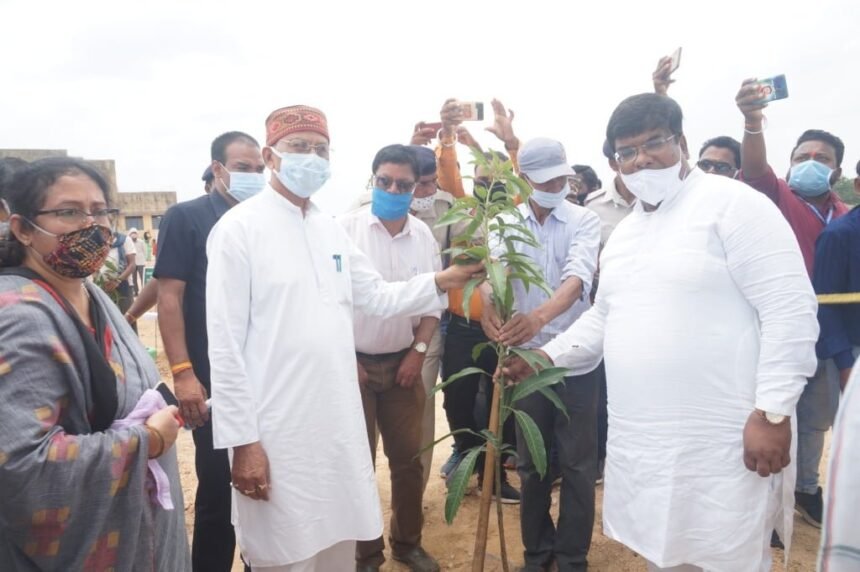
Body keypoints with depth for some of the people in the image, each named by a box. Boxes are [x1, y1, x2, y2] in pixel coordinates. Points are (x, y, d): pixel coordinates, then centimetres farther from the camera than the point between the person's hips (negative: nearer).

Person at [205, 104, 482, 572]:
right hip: (277, 432, -6)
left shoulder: (331, 229, 10)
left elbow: (379, 298, 13)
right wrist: (241, 440, -14)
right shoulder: (239, 228, -10)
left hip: (339, 423, 6)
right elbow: (225, 345, -13)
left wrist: (440, 282, -1)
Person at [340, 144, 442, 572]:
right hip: (353, 362, -3)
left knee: (408, 457, 13)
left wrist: (419, 351, 0)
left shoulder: (424, 235, 3)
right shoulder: (346, 228, -9)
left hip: (403, 363, 4)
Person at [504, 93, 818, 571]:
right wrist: (547, 355, 8)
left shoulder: (732, 204, -8)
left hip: (721, 442, -7)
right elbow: (604, 317, 21)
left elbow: (790, 309, -14)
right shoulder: (623, 232, 15)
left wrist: (773, 412, -18)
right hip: (638, 439, 7)